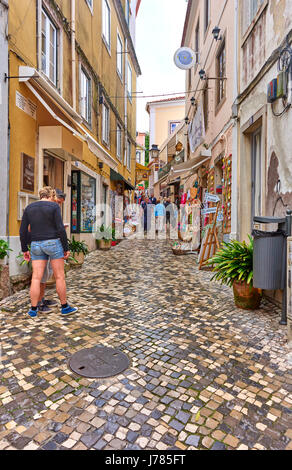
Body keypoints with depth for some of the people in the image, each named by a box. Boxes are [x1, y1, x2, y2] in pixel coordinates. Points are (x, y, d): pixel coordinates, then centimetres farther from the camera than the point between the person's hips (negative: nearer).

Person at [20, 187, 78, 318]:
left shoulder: (29, 208, 7)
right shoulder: (54, 206, -7)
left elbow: (23, 230, 5)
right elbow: (60, 229, -13)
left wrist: (24, 250, 11)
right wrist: (66, 248, -8)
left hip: (37, 245, 4)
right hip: (54, 243, -4)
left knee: (36, 278, 7)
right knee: (60, 277, 4)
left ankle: (33, 310, 11)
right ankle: (65, 307, 12)